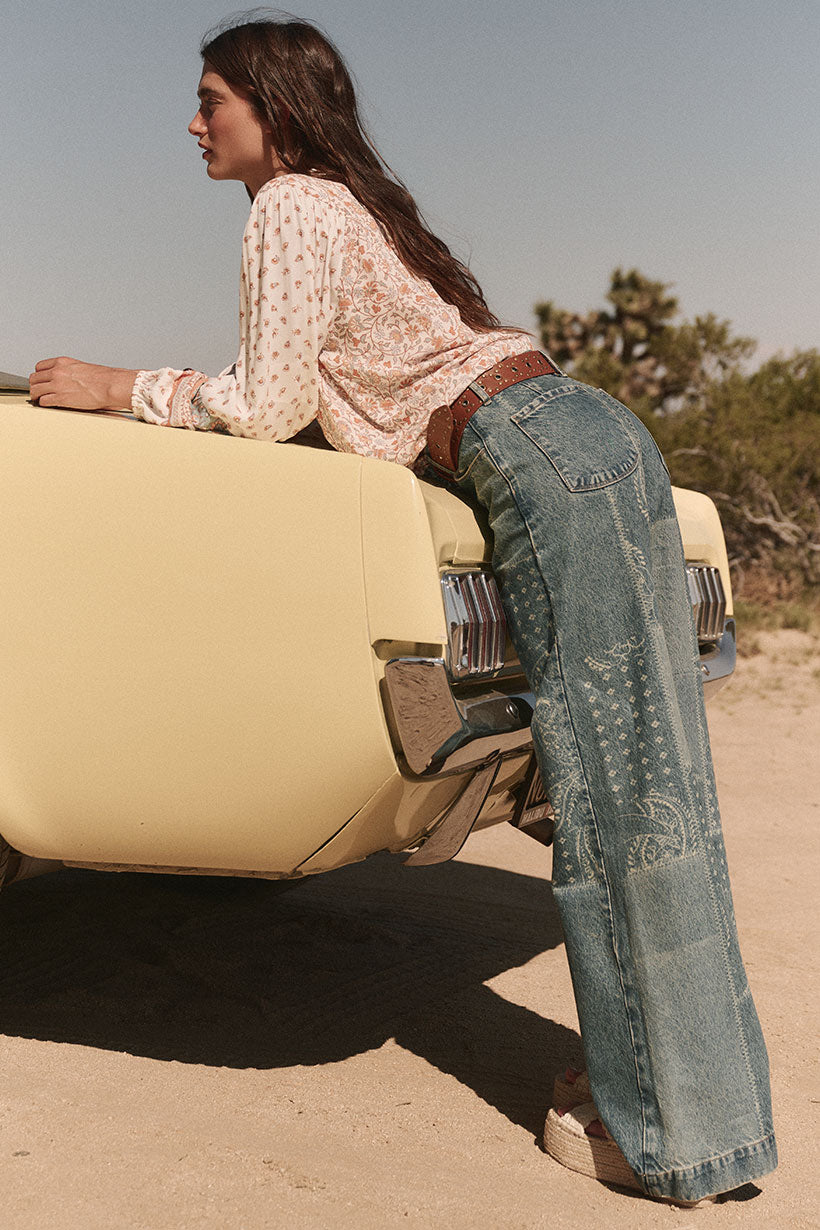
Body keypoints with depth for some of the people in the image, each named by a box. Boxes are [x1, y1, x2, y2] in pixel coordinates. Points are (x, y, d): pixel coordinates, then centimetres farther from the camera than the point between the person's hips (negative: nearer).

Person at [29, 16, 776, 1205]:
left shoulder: (293, 205, -3)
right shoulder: (360, 200, 25)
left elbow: (266, 405, -6)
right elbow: (321, 390, 28)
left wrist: (121, 387, 6)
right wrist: (180, 392, 30)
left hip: (550, 466, -9)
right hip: (594, 440, 9)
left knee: (619, 793, -7)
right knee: (648, 785, 9)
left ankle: (673, 1133, 2)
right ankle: (674, 1078, 19)